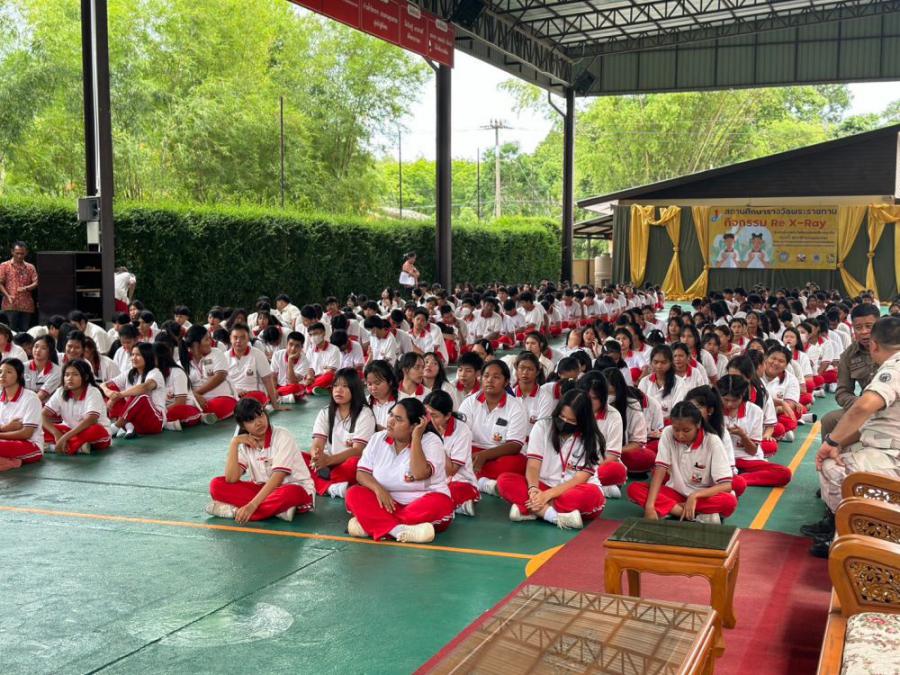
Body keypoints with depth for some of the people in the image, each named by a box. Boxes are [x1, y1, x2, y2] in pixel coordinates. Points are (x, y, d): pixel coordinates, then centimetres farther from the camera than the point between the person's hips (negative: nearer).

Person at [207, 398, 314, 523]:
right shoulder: (245, 444, 0)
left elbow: (278, 477, -26)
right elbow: (231, 479, -12)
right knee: (217, 485, -13)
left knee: (290, 494, -42)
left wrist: (252, 505, -36)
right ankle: (277, 508, -24)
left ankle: (236, 511, -28)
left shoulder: (282, 436, -15)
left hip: (294, 488, -5)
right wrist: (234, 443, -17)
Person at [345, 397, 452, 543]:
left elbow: (419, 473, -26)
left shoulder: (431, 441, -9)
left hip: (423, 504, -3)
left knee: (439, 504, -36)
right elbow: (361, 473, 1)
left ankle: (369, 523, -31)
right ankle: (401, 530, -38)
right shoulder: (378, 439, 4)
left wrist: (416, 437, -23)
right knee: (354, 494, -19)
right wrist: (378, 489, -18)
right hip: (388, 504, 4)